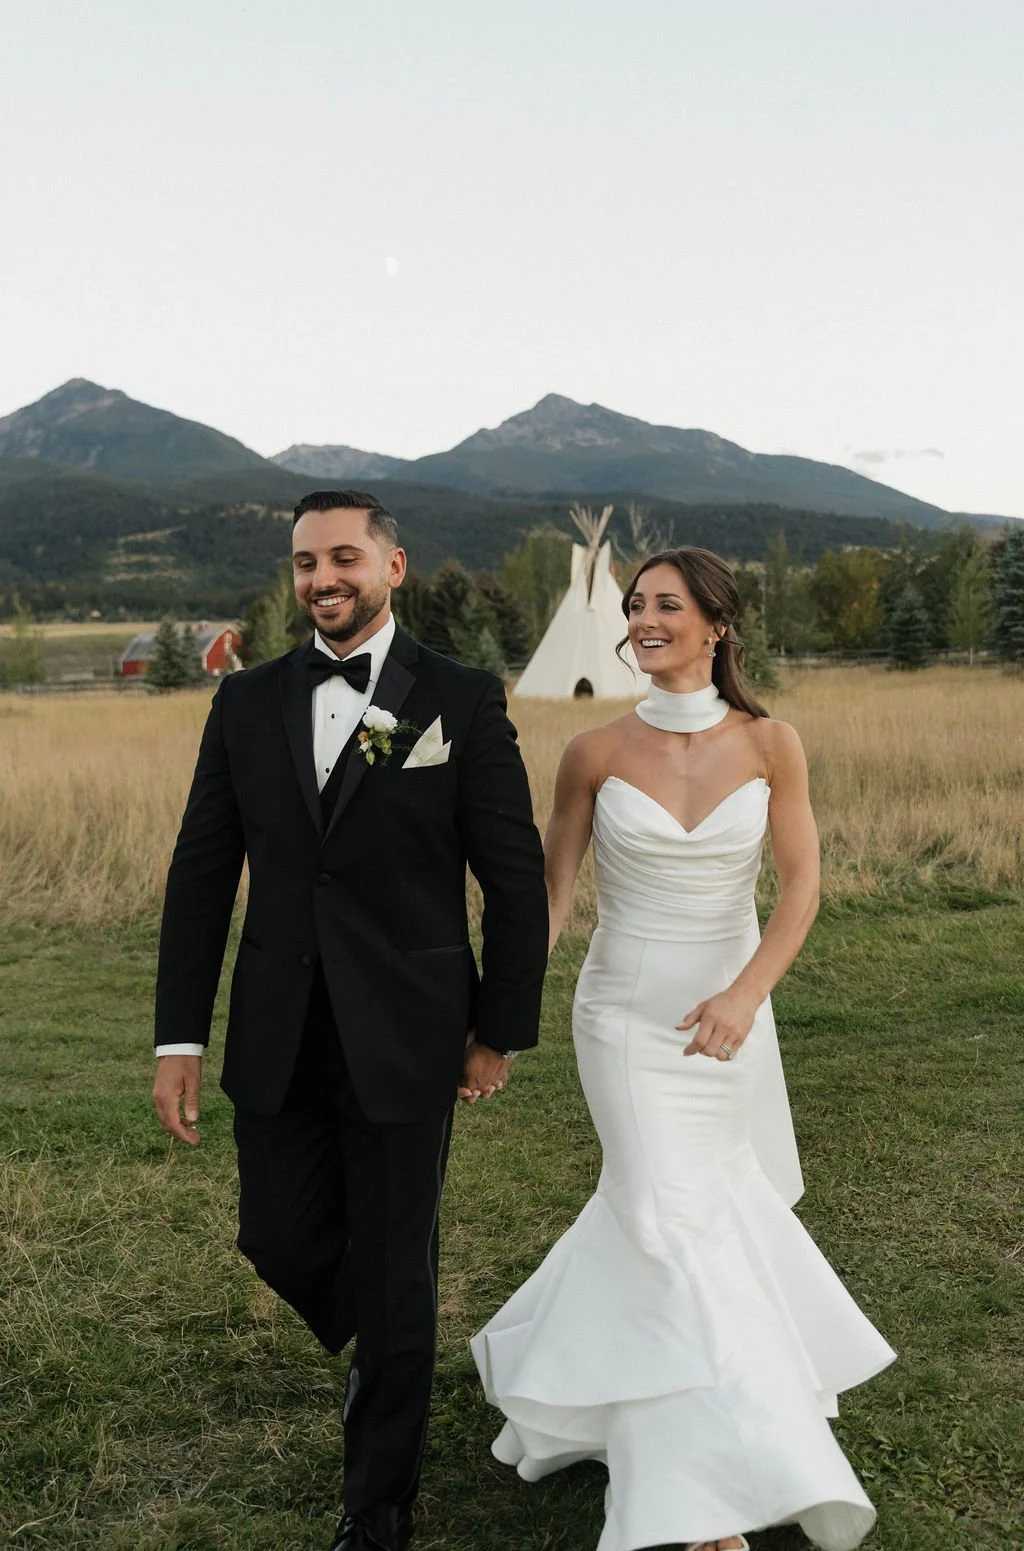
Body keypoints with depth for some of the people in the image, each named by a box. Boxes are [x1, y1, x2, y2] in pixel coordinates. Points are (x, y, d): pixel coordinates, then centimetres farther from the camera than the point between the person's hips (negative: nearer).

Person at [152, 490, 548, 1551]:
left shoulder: (462, 701, -6)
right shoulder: (247, 702, 4)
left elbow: (516, 878, -3)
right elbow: (201, 874, 4)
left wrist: (501, 1030, -2)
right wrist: (179, 1036, 2)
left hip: (404, 1042, -3)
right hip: (277, 1042, 4)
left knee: (394, 1273, 7)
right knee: (279, 1241, 13)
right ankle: (379, 1356, 49)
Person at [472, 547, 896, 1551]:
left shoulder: (769, 745, -6)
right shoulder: (597, 753, -8)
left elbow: (801, 884, -10)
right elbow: (550, 892, -4)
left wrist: (744, 996, -24)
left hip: (729, 1016, 3)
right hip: (628, 1018, -3)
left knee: (719, 1199, 18)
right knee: (674, 1223, -4)